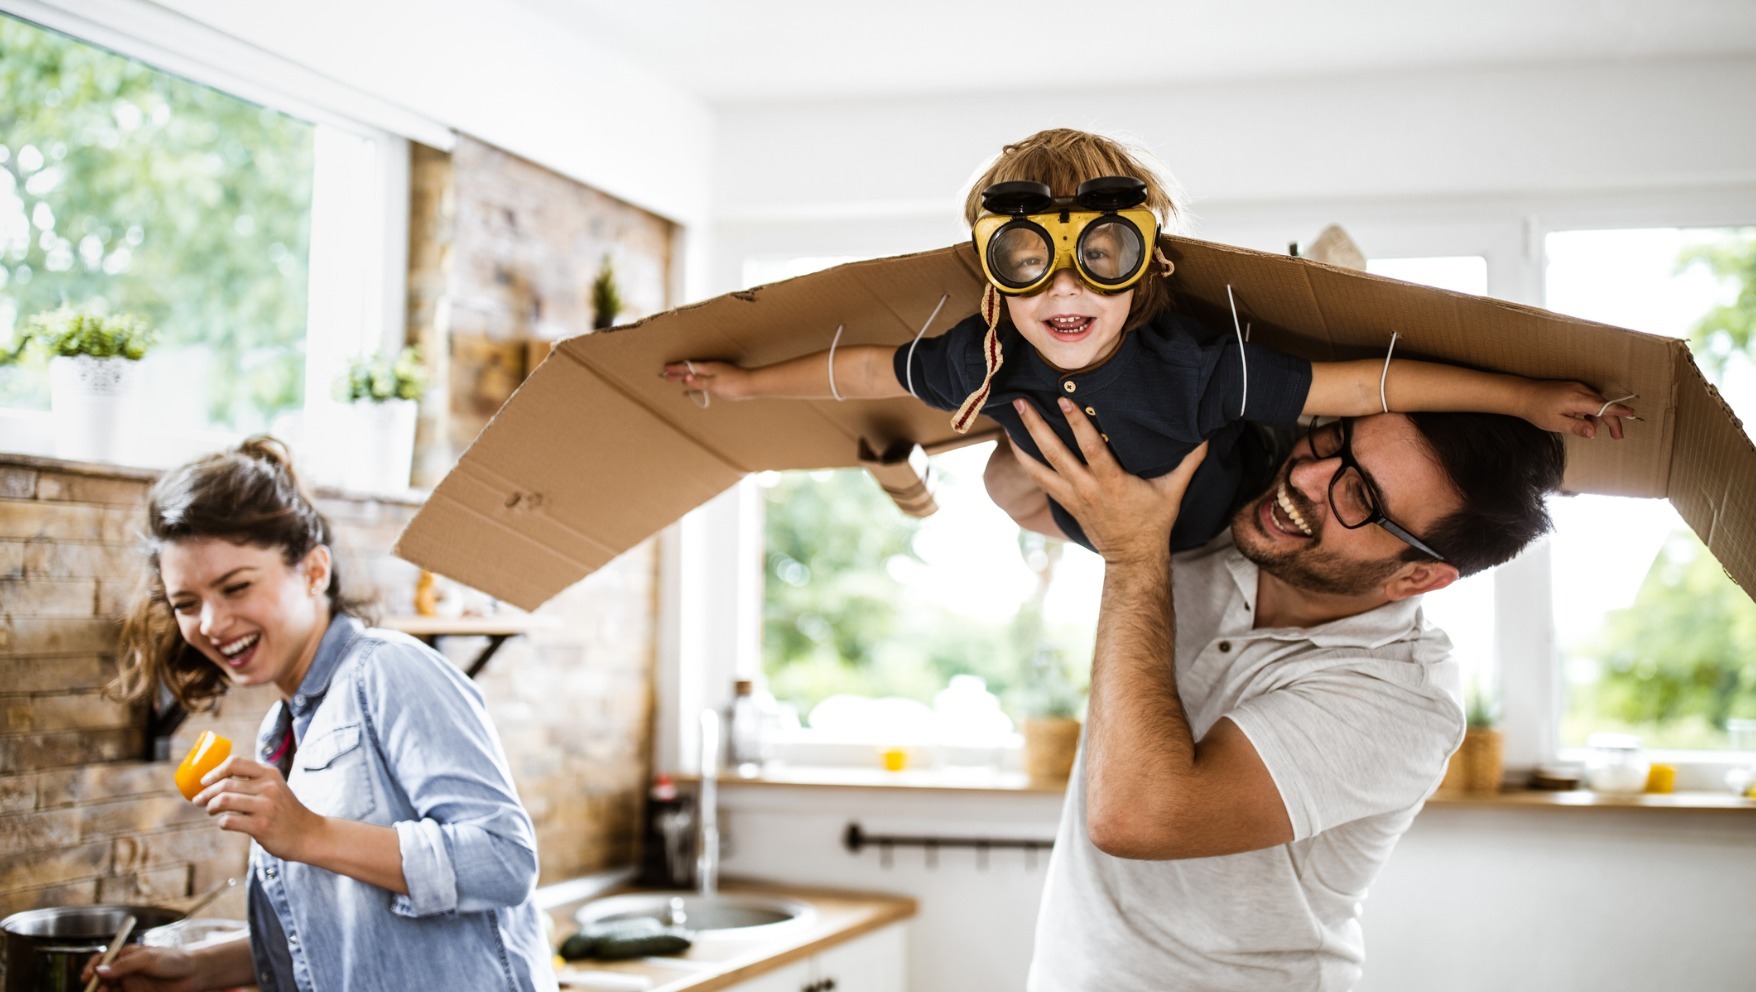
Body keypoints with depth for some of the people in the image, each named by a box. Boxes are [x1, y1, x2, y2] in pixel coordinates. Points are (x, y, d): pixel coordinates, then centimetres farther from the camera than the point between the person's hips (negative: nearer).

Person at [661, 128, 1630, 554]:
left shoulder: (1193, 365, -45)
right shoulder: (985, 362, -33)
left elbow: (1364, 382, -42)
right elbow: (873, 369, -15)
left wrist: (1525, 396, -41)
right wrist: (745, 381, -5)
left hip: (1243, 516, -4)